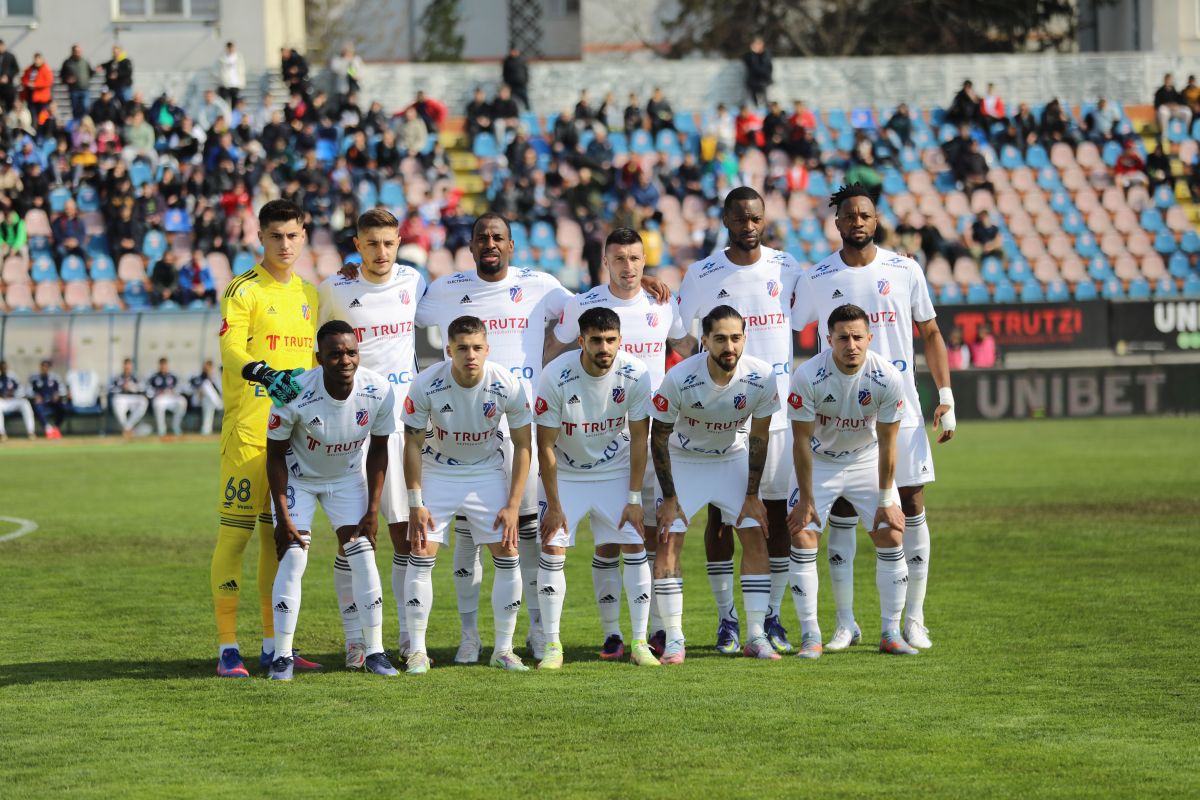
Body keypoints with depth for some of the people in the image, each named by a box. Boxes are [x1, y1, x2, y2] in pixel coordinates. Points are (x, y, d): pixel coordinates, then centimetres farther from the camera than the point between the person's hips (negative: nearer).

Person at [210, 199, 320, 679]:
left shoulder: (309, 295, 16)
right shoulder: (244, 290, -4)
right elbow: (231, 351, -17)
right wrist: (266, 374, -35)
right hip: (248, 428, -6)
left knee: (280, 534, 9)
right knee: (236, 529, -6)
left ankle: (273, 647, 14)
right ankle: (227, 648, -3)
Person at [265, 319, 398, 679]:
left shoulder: (378, 391, -24)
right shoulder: (295, 395, -33)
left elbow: (378, 450, -7)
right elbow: (276, 455, -18)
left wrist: (373, 510, -9)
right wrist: (282, 517, -19)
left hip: (347, 477, 3)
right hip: (298, 477, -3)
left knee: (363, 556, -5)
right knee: (293, 558, -13)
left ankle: (375, 652, 4)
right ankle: (282, 656, -5)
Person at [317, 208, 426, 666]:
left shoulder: (413, 282, 6)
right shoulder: (335, 289, -1)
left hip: (404, 418, 2)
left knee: (405, 530, 3)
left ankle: (409, 637, 7)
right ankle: (355, 639, 2)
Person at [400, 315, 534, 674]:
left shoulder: (509, 385, -21)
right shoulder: (425, 385, -23)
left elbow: (522, 445, -9)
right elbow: (413, 445, -10)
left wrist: (513, 505, -12)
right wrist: (415, 504, -13)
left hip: (488, 473, 1)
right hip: (437, 472, -1)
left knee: (508, 556, -6)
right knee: (421, 555, -10)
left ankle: (503, 649, 6)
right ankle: (417, 650, 0)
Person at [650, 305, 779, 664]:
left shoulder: (760, 378, -23)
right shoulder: (679, 378, -29)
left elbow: (758, 438, -8)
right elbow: (658, 437, -15)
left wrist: (752, 495, -6)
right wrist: (669, 497, -13)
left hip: (734, 459, 2)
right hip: (683, 460, -2)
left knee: (755, 537, -8)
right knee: (669, 540, -12)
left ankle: (757, 636, -1)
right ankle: (673, 640, -5)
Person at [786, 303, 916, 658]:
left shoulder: (888, 379, -23)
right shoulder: (808, 377, -27)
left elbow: (886, 444, -15)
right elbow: (801, 442, -19)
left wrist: (886, 501, -12)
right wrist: (806, 500, -15)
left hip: (866, 461, 1)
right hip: (819, 461, -1)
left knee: (890, 537, -7)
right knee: (802, 537, -13)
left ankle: (891, 634, 4)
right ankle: (810, 635, -6)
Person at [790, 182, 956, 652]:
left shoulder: (905, 271, 2)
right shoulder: (817, 279, 1)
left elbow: (930, 333, 9)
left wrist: (945, 395, 2)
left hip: (900, 408, 1)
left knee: (911, 506, 0)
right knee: (841, 512, 0)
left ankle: (914, 619, 8)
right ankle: (845, 622, 8)